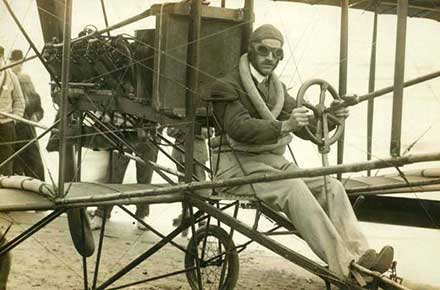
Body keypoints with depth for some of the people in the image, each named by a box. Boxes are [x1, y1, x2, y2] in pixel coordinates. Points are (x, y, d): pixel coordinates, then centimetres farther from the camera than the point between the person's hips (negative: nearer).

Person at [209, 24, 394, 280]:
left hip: (274, 162, 8)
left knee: (331, 187, -15)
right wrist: (283, 126, -36)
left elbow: (306, 129, 12)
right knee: (293, 188, -33)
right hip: (239, 165, -7)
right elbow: (240, 128, -22)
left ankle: (360, 255, -25)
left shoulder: (278, 88, 20)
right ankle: (344, 266, -39)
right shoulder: (228, 86, -4)